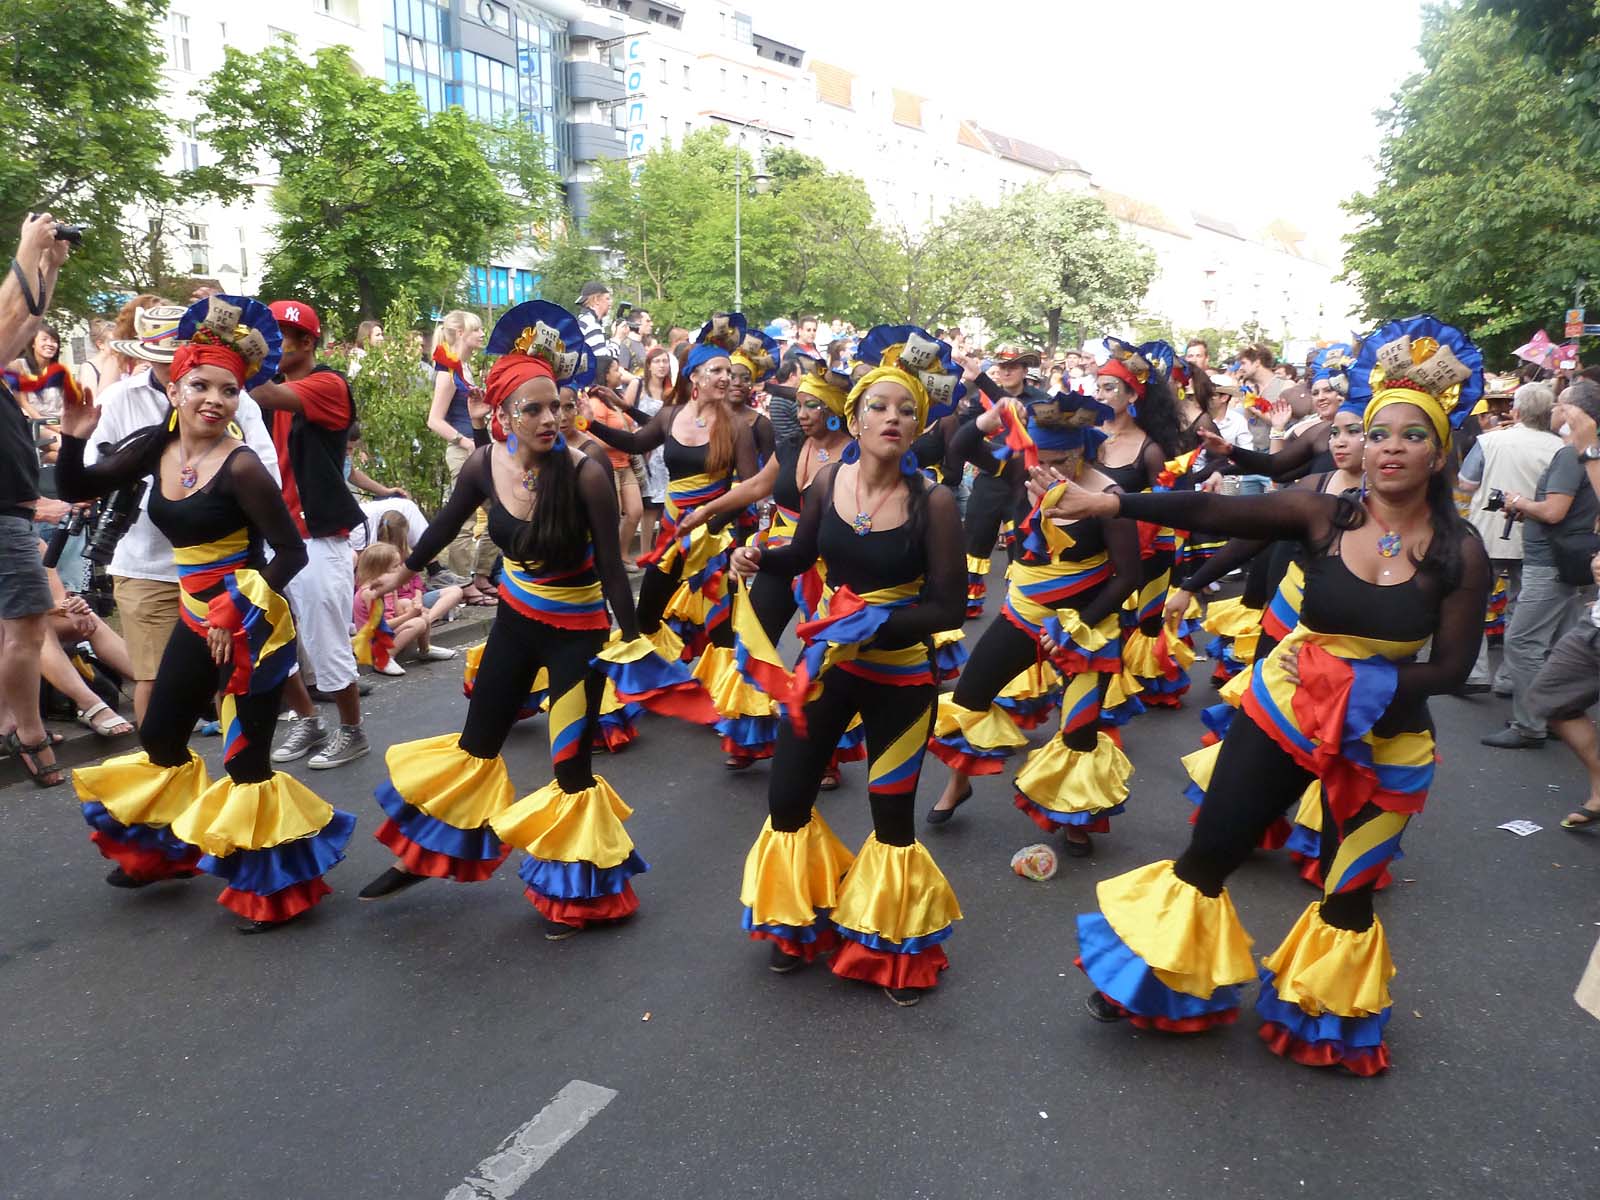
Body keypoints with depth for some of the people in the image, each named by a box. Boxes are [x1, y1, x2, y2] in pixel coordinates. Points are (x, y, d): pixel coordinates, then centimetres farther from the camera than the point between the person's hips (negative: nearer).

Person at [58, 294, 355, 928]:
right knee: (158, 740, 19)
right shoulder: (157, 445, 2)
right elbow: (78, 489, 11)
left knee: (246, 759, -2)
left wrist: (236, 611, -22)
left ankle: (276, 886, 16)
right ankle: (165, 851, 43)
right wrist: (74, 437, -7)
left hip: (250, 625, -7)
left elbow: (291, 552, -17)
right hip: (198, 618, 7)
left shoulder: (240, 466, -18)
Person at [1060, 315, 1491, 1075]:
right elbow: (1211, 512, -21)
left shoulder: (1459, 552, -11)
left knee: (1348, 889, 17)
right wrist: (1112, 503, -31)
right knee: (1208, 854, 5)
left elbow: (1451, 669, -9)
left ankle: (1327, 1022, 44)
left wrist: (1358, 680, -22)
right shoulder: (1324, 516, -12)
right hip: (1284, 709, 0)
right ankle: (1160, 986, 28)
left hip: (1384, 739, 0)